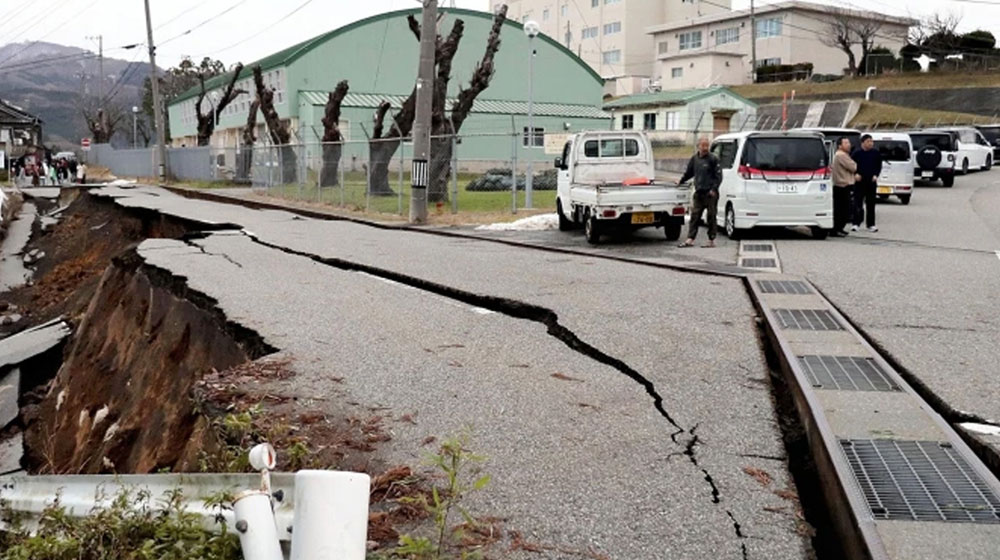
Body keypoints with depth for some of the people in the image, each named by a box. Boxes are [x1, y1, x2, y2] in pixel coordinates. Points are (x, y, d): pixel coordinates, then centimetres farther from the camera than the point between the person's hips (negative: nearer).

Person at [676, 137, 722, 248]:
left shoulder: (713, 159, -5)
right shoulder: (694, 159, 11)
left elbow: (718, 175, -7)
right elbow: (689, 172, 26)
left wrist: (714, 189, -14)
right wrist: (681, 181, 26)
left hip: (710, 193, -5)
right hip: (699, 192, 5)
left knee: (711, 217, 1)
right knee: (694, 216, 2)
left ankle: (711, 240, 8)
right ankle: (690, 239, 4)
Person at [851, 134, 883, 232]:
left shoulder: (876, 153, 5)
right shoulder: (857, 153, -1)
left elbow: (879, 166, 11)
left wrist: (876, 175, -3)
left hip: (871, 181, 2)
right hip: (859, 181, -2)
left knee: (871, 204, 6)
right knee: (858, 202, -4)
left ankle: (871, 224, 12)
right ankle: (856, 223, 0)